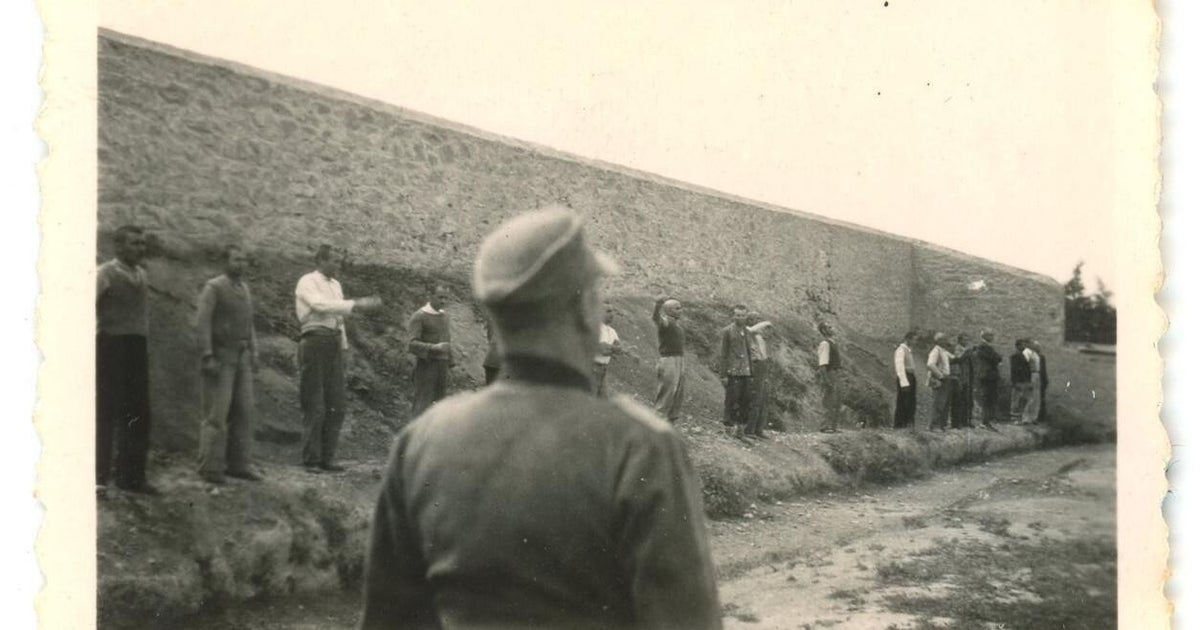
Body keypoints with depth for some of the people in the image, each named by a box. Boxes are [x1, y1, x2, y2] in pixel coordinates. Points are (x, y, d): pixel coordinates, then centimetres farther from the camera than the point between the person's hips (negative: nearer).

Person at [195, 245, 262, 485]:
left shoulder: (244, 288, 15)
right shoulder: (213, 287, -7)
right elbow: (202, 323, -13)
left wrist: (254, 353, 12)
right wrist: (207, 357, -20)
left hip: (242, 357, 7)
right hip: (220, 356, -7)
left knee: (244, 411, 3)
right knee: (217, 413, -7)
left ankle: (238, 464, 9)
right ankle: (211, 468, -1)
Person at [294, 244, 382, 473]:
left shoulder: (336, 284, 19)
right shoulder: (307, 282, -3)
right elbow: (321, 305, -20)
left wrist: (344, 347, 15)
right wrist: (356, 304, -25)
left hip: (335, 343, 7)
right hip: (316, 341, -7)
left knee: (336, 405, 5)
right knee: (315, 406, -3)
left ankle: (326, 459, 12)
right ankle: (311, 460, 5)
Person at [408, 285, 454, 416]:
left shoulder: (445, 316, 14)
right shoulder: (419, 316, -8)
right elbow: (412, 344, -16)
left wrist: (448, 367, 18)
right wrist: (434, 348, -30)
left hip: (441, 365, 6)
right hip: (426, 365, -6)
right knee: (421, 406, -6)